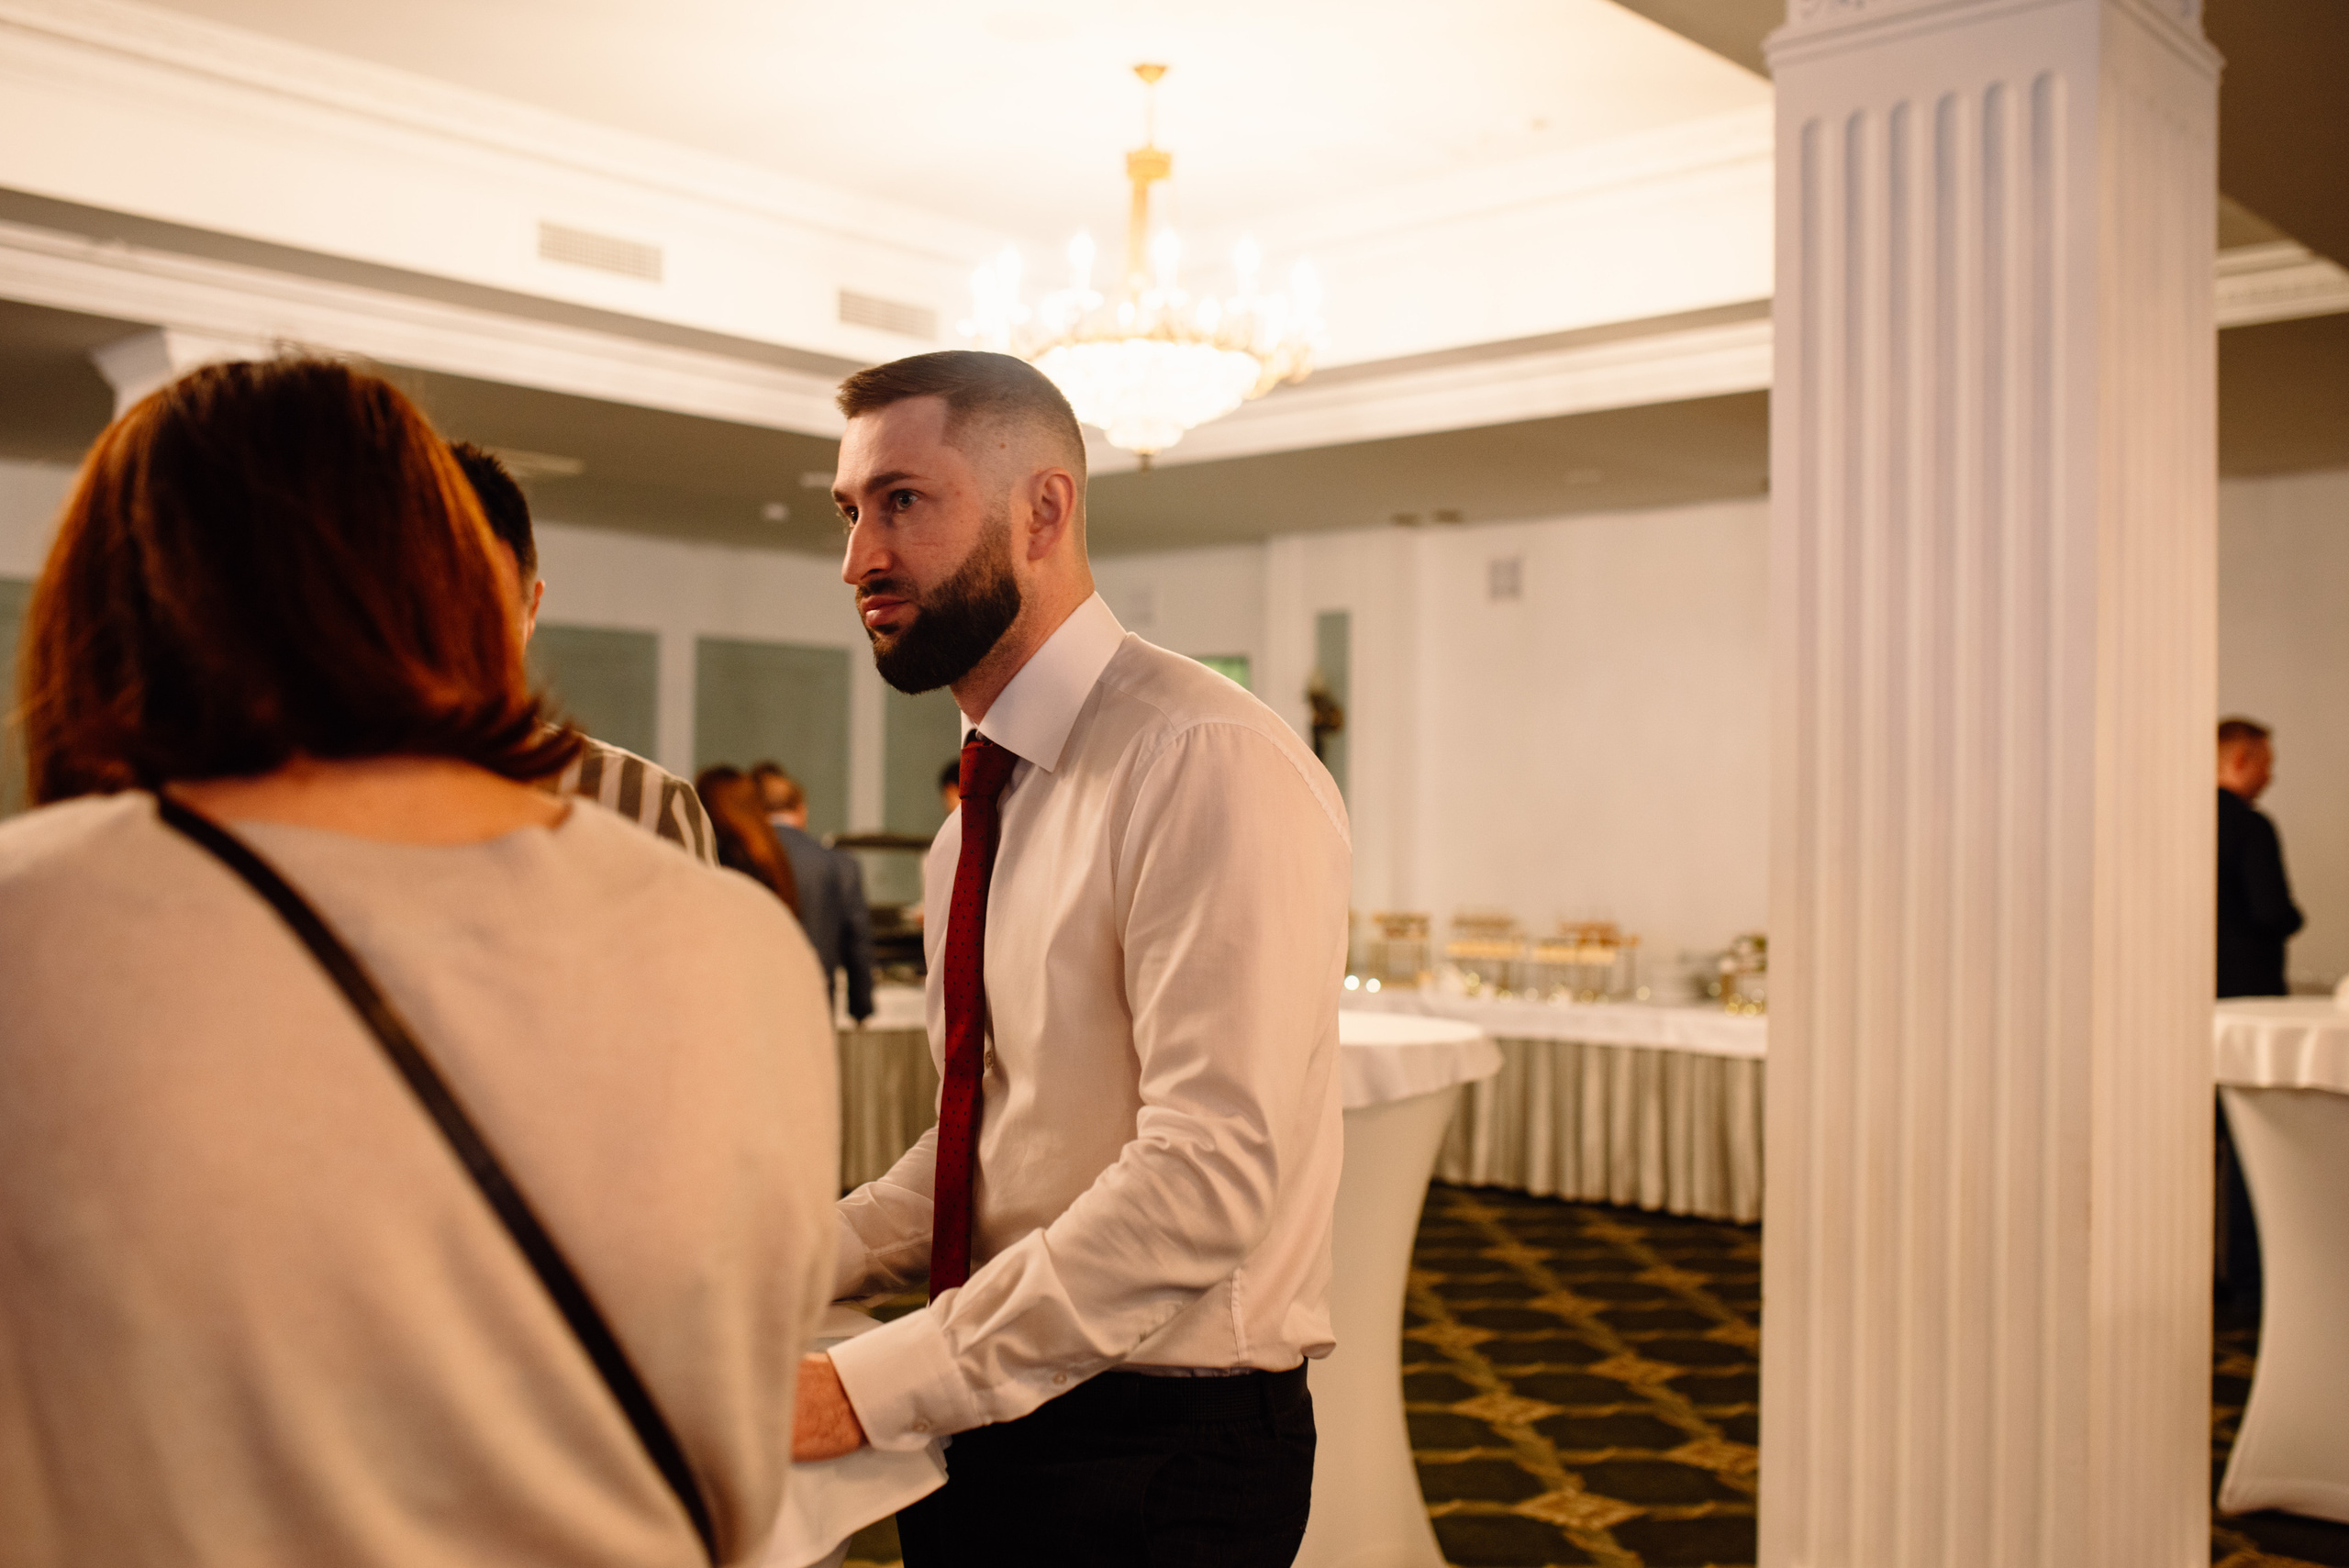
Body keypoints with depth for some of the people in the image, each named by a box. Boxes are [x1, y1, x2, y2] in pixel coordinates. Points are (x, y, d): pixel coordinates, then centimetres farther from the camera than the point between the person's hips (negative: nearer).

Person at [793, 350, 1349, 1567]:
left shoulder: (1211, 765, -20)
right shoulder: (986, 800, 9)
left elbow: (1204, 1179, -27)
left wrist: (870, 1386, -25)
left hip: (1157, 1464, -8)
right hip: (987, 1425, 8)